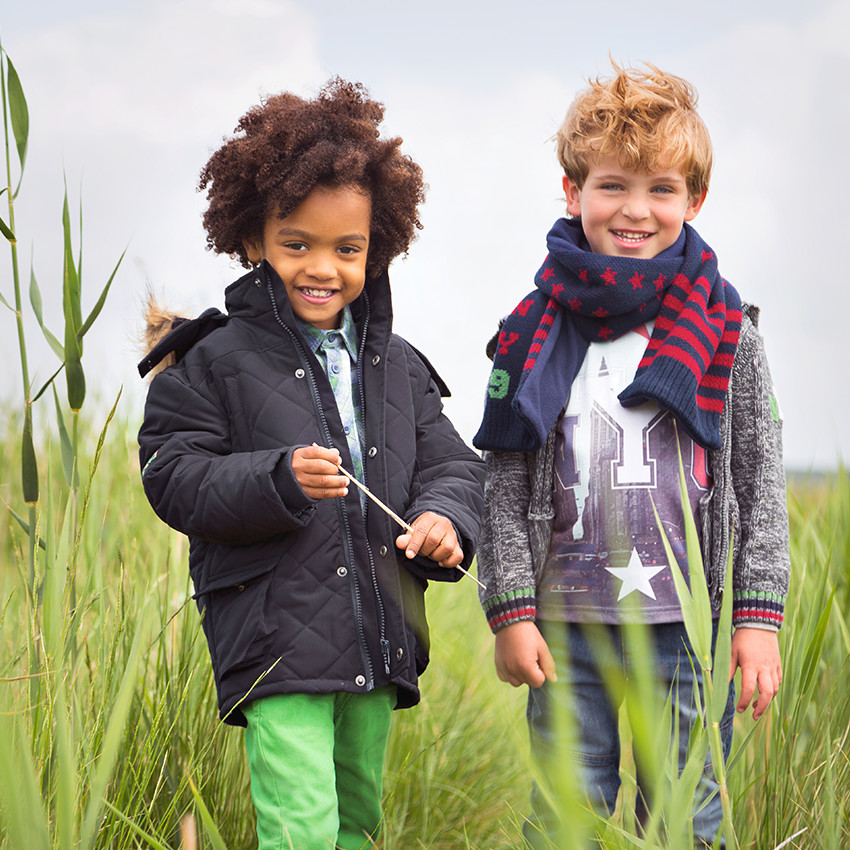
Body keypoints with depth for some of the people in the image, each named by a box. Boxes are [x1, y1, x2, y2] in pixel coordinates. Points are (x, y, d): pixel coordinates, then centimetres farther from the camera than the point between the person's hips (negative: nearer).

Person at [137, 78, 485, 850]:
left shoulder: (398, 367, 12)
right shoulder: (216, 360, -3)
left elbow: (452, 463, 13)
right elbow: (174, 477, -7)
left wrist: (444, 518, -10)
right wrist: (278, 480, -23)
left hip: (378, 642, 6)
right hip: (275, 639, -6)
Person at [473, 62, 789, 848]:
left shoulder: (725, 331, 1)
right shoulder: (536, 332, 2)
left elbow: (761, 481, 2)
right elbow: (505, 485, 4)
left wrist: (759, 615, -4)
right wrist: (511, 612, -3)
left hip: (692, 629, 0)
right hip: (569, 629, 1)